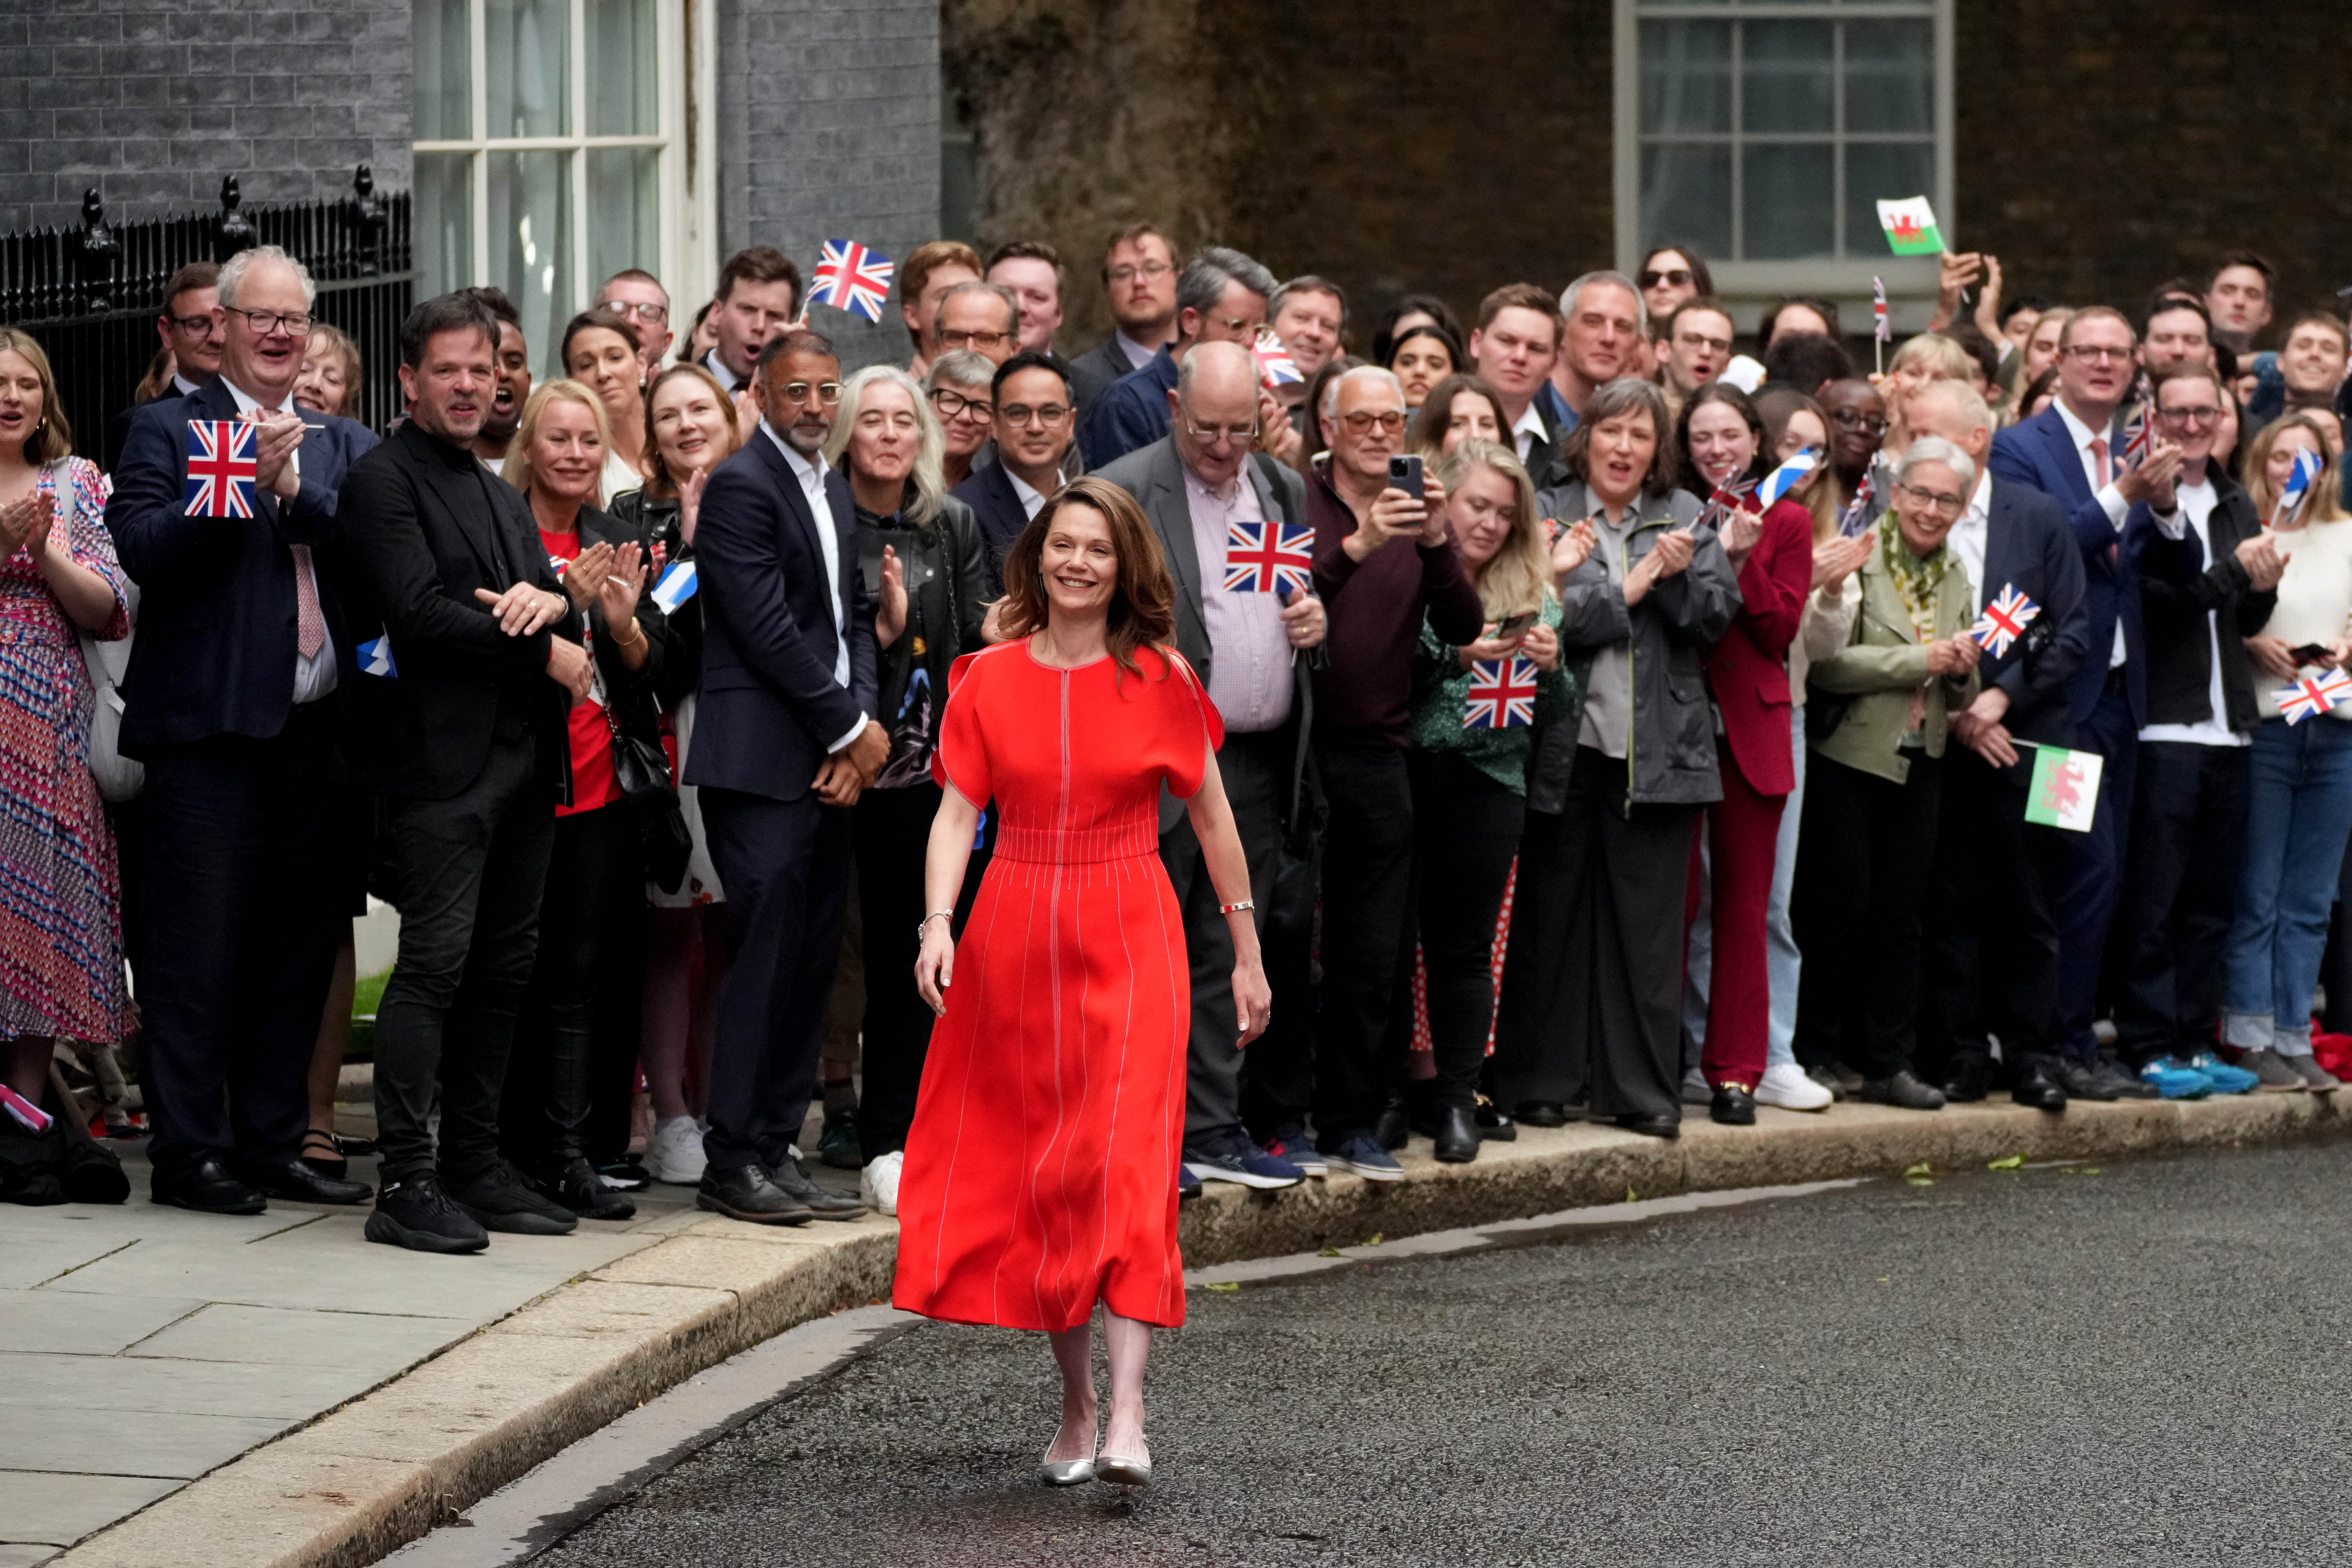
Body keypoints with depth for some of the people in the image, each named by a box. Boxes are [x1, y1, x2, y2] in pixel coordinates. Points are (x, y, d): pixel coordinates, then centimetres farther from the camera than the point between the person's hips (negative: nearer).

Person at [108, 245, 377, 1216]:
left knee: (297, 947, 9)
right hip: (211, 728, -5)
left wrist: (296, 492, -14)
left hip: (318, 728, 5)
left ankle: (273, 1144, 18)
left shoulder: (343, 446, 16)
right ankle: (189, 1152, 3)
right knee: (198, 949, -3)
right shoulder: (169, 430, 3)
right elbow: (145, 550, -11)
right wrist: (250, 479, -19)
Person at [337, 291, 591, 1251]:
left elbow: (558, 604, 18)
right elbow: (419, 612, -16)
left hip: (522, 758, 8)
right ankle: (406, 1183, -11)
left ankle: (475, 1165, 16)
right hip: (441, 758, -8)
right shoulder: (385, 480, -5)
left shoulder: (502, 496, 23)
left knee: (504, 965, 9)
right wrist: (544, 652, -12)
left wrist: (550, 601, -6)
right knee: (435, 962, -12)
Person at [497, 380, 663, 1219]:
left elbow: (651, 671, 12)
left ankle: (566, 1153, 2)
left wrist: (624, 618, -9)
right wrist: (567, 603, -18)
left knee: (583, 974, 1)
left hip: (601, 788, 4)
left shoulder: (620, 543, 13)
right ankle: (511, 1146, 5)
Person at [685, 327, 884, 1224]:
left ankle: (775, 1149, 12)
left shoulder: (835, 491, 18)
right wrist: (853, 729, -9)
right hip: (763, 762, -8)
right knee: (766, 955, -9)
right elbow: (769, 632, -14)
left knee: (812, 960, 7)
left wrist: (861, 724, 0)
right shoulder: (741, 485, -9)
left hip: (831, 765, 8)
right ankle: (732, 1162, -4)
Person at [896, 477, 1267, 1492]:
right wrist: (938, 924, -15)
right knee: (1034, 1172, 5)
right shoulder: (987, 679, 5)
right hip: (1014, 937, 2)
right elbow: (957, 811, 1)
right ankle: (1077, 1404, 16)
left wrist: (1247, 951, 7)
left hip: (1126, 937, -2)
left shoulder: (1160, 679, 1)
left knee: (1124, 1163, -14)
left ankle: (1127, 1419, -21)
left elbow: (1212, 817, 7)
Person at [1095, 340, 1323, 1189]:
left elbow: (1306, 602, 26)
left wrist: (1315, 618, 2)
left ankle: (1212, 1130, 12)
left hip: (1260, 764, 5)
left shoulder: (1285, 491, 14)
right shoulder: (1125, 492, -6)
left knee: (1227, 958, 8)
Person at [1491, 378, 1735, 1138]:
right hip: (1566, 746, -2)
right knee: (1551, 918, 4)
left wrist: (1680, 575, -13)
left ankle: (1643, 1089, 8)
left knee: (1648, 924, 3)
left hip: (1657, 751, 2)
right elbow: (1545, 621, -12)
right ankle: (1540, 1082, 12)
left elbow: (1717, 617, 4)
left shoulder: (1684, 517, 11)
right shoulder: (1547, 514, 1)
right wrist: (1629, 589, -10)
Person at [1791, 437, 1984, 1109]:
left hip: (1919, 763, 6)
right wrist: (1920, 660, -18)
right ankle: (1816, 1054, 8)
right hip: (1847, 754, -6)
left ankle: (1889, 1063, 11)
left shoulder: (1955, 576, 12)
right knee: (1841, 902, -3)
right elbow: (1826, 663, -18)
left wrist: (1962, 670, -5)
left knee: (1900, 911, 6)